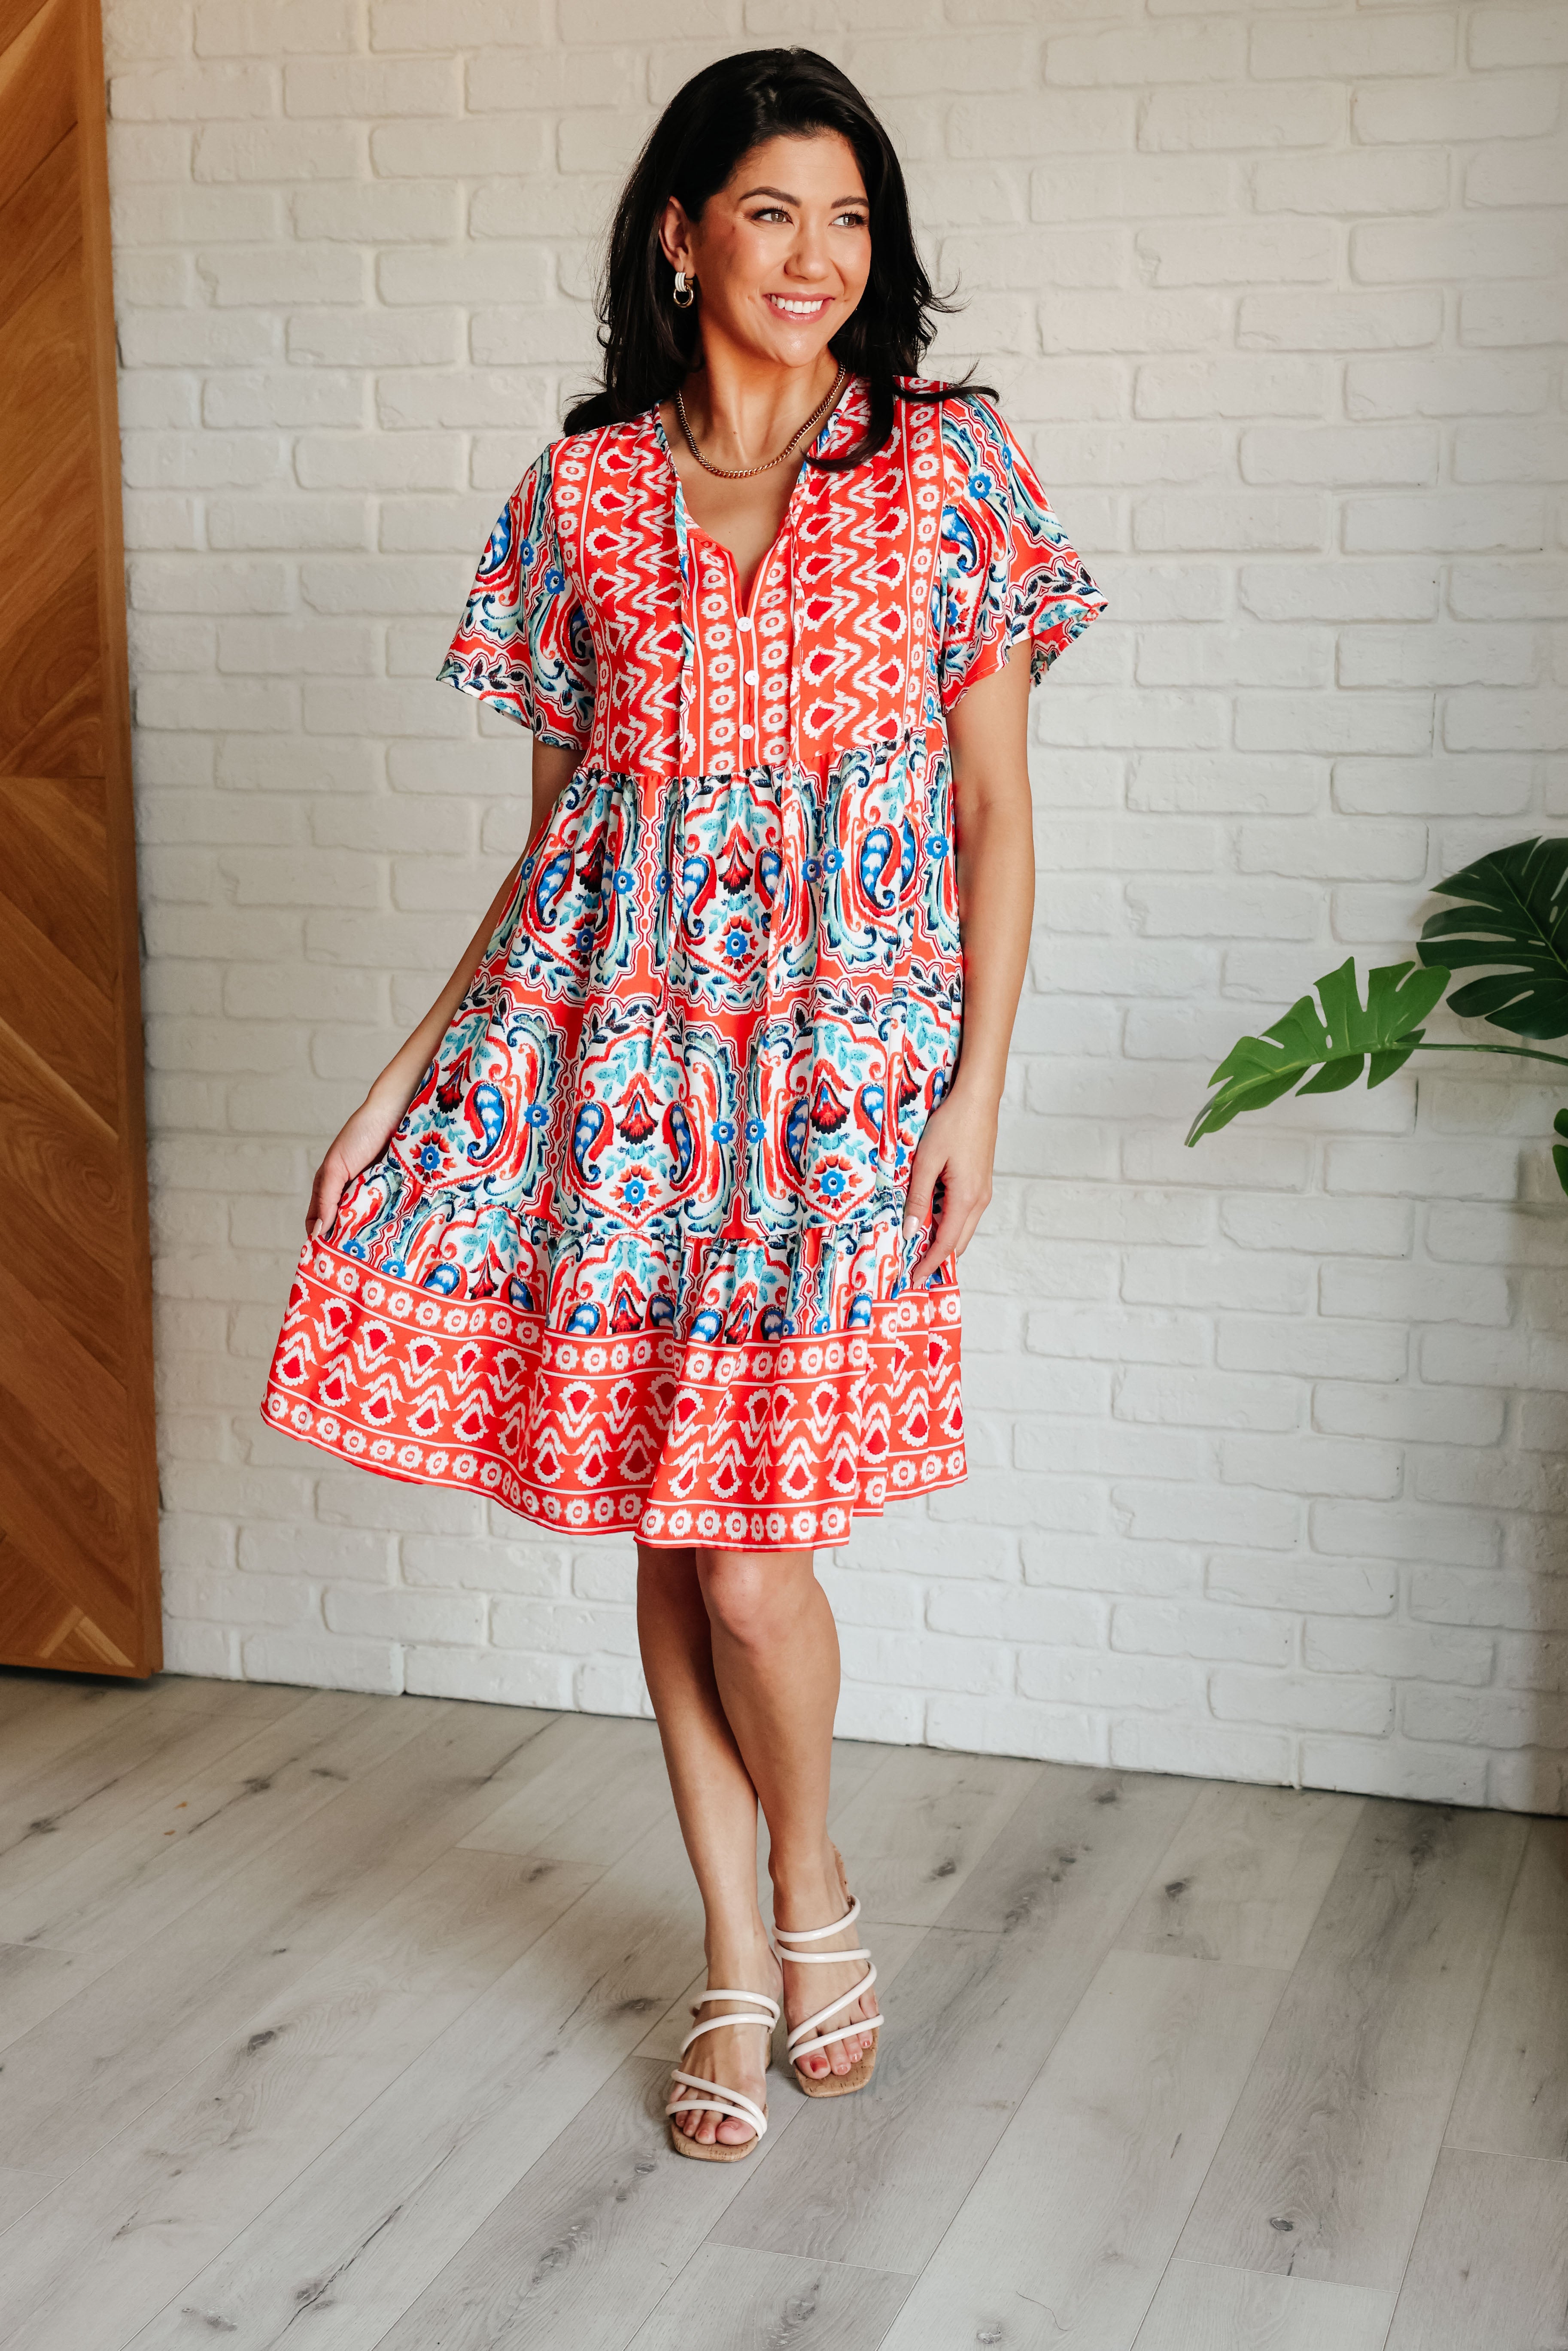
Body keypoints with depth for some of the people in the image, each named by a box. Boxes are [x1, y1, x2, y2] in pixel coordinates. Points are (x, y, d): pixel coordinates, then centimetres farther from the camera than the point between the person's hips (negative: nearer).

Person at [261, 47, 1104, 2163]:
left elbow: (998, 814, 2)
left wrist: (979, 1086, -6)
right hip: (616, 1037, 3)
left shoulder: (952, 466, 2)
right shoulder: (585, 496, 7)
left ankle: (811, 1892, 24)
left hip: (845, 1051, -3)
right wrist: (407, 1079, 7)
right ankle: (738, 1968, 25)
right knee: (663, 1528, 7)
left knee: (751, 1542, -6)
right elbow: (557, 830, 11)